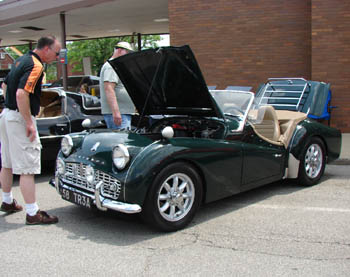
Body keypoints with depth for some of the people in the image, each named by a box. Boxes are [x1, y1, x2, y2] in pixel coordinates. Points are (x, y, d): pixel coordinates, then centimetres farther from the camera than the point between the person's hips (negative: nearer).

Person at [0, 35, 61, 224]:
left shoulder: (21, 60, 13)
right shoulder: (35, 66, -17)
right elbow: (21, 94, -28)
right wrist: (29, 123, -23)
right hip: (19, 118, -10)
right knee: (27, 168, -7)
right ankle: (32, 213, -3)